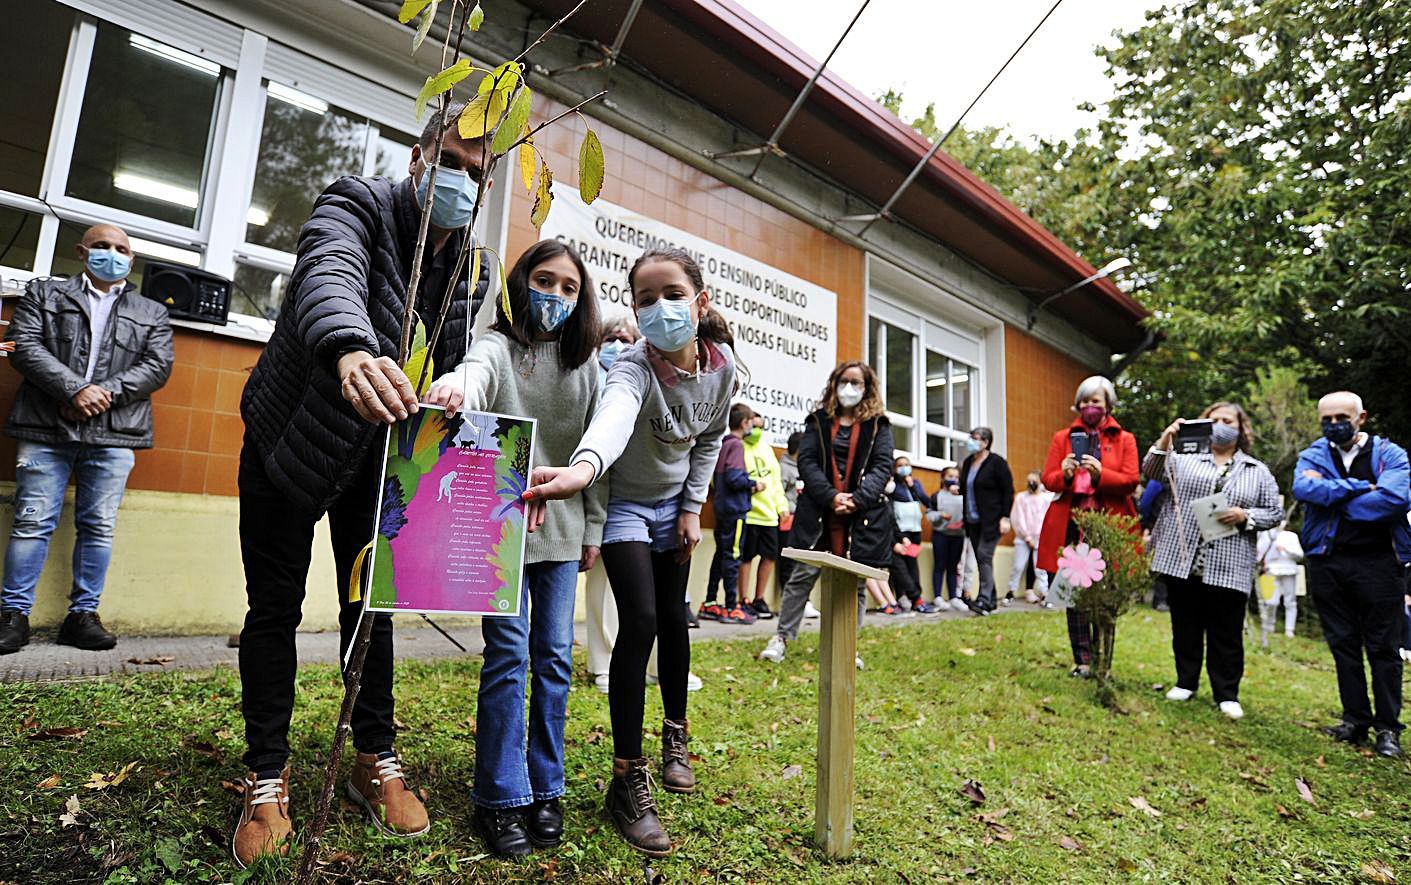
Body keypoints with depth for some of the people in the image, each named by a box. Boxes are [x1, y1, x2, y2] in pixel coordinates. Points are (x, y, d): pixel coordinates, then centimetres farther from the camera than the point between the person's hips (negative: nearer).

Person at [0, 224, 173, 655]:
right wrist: (75, 389, -14)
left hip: (112, 436, 1)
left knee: (98, 527, 3)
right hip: (46, 429, -1)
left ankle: (83, 614, 11)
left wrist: (104, 393, -9)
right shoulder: (44, 293, 14)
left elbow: (158, 366, 4)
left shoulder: (152, 313, 17)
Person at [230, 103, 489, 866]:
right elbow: (330, 275, -39)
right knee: (274, 609, 4)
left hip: (377, 459, 4)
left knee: (371, 607, 8)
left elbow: (455, 371, -1)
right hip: (289, 444, -3)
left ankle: (377, 761, 23)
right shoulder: (357, 206, -16)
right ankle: (267, 780, 19)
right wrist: (350, 349, -61)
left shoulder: (471, 273, -1)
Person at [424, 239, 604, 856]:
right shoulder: (498, 346, -2)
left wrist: (594, 527, 7)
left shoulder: (587, 363, 8)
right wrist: (453, 388, -51)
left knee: (555, 657, 6)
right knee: (508, 656, -2)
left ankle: (544, 788, 21)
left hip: (563, 530, 4)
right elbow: (476, 374, -27)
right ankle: (501, 798, 12)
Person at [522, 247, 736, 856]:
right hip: (626, 504, -5)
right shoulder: (635, 366, -32)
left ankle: (675, 736, 36)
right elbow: (615, 415, -56)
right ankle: (628, 779, -1)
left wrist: (692, 507, -2)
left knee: (673, 618, 12)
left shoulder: (721, 363, -14)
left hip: (675, 504, 5)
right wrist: (584, 466, -77)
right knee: (640, 621, -15)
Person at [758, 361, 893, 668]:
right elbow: (807, 461, 1)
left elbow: (883, 466, 0)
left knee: (856, 581, 4)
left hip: (863, 513, 1)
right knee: (803, 575, -2)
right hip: (820, 510, 0)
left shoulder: (878, 424, 10)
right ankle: (781, 637, 7)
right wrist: (831, 496, -12)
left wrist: (857, 499, -13)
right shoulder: (818, 420, 10)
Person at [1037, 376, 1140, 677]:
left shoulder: (1124, 439, 12)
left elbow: (1131, 480, -1)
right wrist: (1064, 474, -15)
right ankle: (1082, 660, 6)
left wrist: (1101, 474, -18)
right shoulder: (1062, 437, 14)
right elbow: (1047, 479, 7)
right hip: (1071, 523, 1)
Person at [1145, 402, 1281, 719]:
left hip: (1229, 568, -1)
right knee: (1185, 628, 10)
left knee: (1226, 634, 4)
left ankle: (1227, 695, 15)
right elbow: (1151, 472, -2)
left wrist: (1245, 516, -9)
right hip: (1182, 560, 1)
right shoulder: (1185, 458, 11)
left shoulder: (1258, 471, 12)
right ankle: (1186, 682, 24)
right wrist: (1164, 442, -17)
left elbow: (1275, 513, 9)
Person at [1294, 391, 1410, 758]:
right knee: (1343, 645, 9)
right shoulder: (1313, 456, 7)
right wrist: (1361, 488, -16)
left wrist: (1331, 499, -12)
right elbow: (1303, 488, -15)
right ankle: (1356, 720, 19)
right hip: (1326, 563, 2)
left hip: (1376, 562, -2)